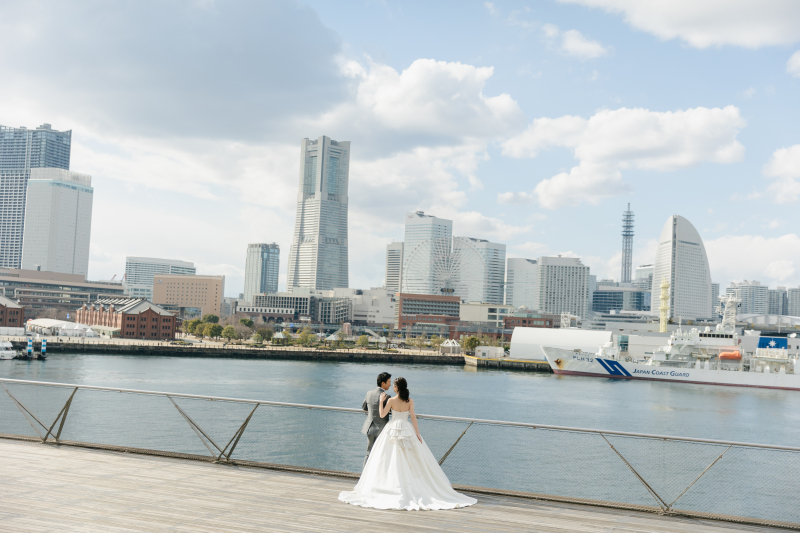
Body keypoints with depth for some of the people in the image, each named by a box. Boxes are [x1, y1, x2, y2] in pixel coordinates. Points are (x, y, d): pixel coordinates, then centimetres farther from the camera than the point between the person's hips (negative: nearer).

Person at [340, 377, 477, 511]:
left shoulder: (391, 400, -8)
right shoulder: (410, 401, -4)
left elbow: (382, 414, -6)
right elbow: (413, 417, -6)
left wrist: (381, 401, 5)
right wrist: (417, 433, -2)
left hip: (393, 429, -1)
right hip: (407, 430, 1)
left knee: (392, 459, 4)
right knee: (414, 459, 7)